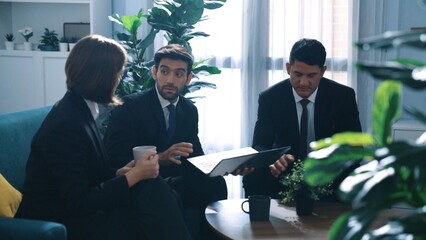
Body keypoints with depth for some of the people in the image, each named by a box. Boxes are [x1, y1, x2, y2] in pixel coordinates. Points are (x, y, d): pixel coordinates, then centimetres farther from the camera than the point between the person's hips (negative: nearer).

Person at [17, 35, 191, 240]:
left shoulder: (78, 110, 3)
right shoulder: (66, 124, -22)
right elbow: (79, 203, -21)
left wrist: (119, 173, -5)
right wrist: (134, 176, -17)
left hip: (73, 208, 8)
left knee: (152, 189, -11)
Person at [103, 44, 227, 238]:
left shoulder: (190, 110, 10)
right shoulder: (130, 106, -9)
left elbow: (195, 156, 9)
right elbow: (114, 158, -17)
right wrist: (160, 158, -31)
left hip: (172, 182, 6)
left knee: (215, 182, -25)